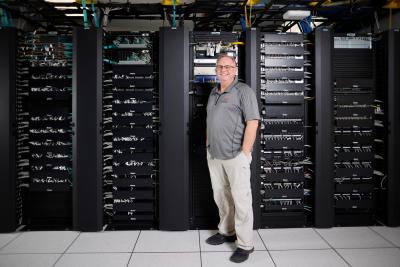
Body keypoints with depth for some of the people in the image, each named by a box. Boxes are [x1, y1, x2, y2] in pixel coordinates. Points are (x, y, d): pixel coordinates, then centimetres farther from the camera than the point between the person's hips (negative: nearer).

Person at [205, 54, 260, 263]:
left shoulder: (243, 91, -6)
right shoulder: (214, 92, 16)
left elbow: (252, 122, -13)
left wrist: (244, 153, -17)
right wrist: (208, 143, 14)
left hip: (235, 155, -7)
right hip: (214, 155, 7)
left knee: (241, 199, -1)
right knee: (220, 196, 17)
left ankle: (245, 244, 11)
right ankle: (226, 232, 35)